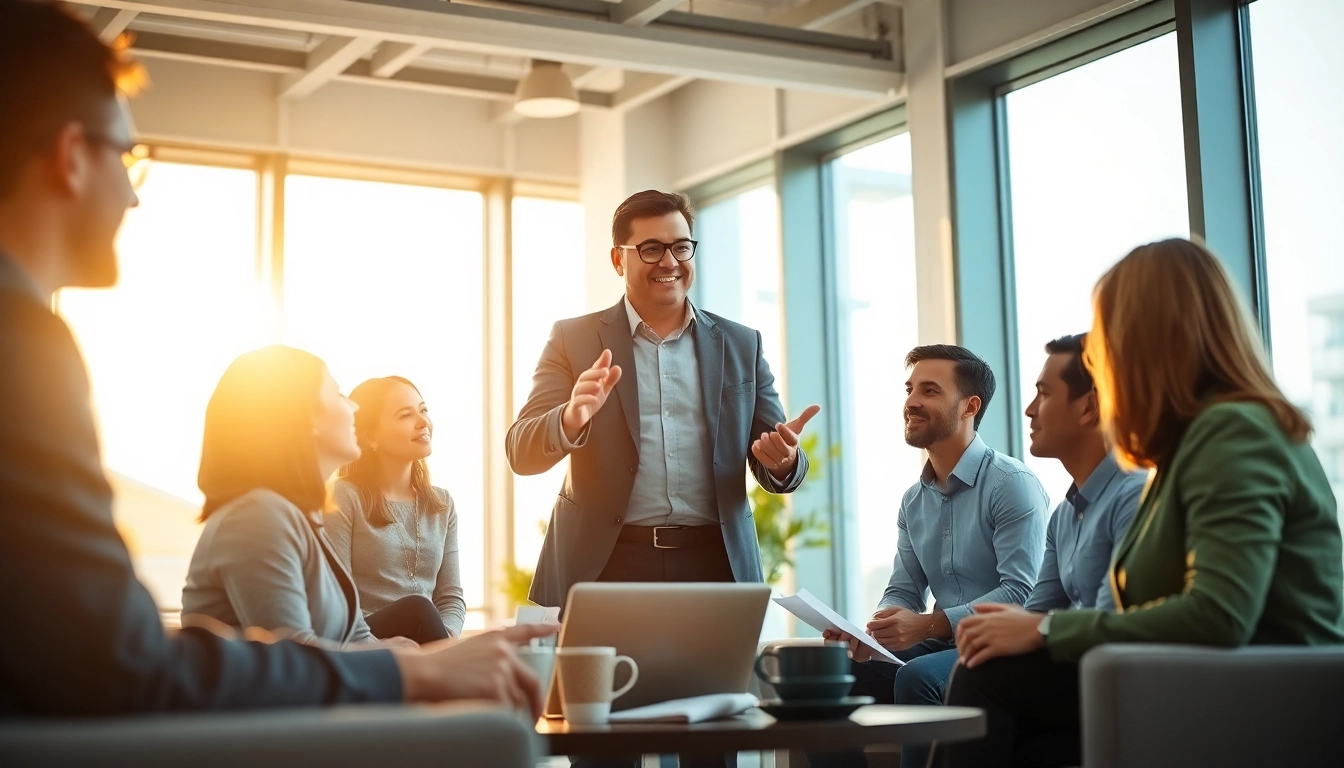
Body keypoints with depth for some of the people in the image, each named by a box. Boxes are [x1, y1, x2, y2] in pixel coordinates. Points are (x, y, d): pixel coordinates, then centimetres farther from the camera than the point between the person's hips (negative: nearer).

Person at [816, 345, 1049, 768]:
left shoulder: (1012, 484, -10)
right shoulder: (914, 500, 15)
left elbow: (1021, 593, -19)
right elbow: (903, 593, 15)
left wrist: (928, 625, -25)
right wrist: (868, 633, -8)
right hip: (942, 646, 7)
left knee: (917, 676, -34)